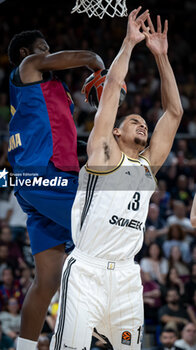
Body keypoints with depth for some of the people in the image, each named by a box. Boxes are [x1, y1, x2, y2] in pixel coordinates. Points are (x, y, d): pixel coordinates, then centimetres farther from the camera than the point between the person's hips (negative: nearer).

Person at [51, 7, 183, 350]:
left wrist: (160, 55, 16)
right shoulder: (103, 151, 6)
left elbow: (174, 111, 18)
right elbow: (112, 85, 3)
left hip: (127, 275, 6)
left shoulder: (149, 163, 19)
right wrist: (129, 42, 7)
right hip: (86, 270, -6)